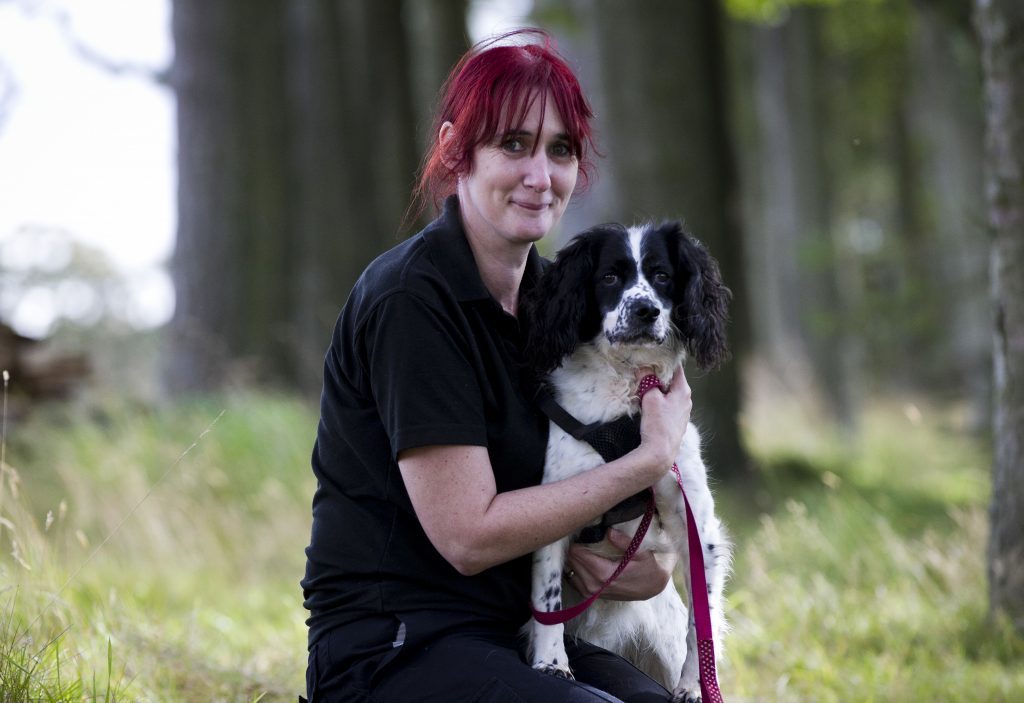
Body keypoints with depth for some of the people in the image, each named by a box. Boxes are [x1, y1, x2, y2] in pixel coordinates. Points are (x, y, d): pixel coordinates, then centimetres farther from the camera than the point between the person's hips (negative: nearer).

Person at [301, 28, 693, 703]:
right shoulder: (411, 299, -14)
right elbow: (469, 534, -17)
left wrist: (649, 567, -3)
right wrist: (651, 459, -11)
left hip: (512, 633, 7)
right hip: (391, 648, -7)